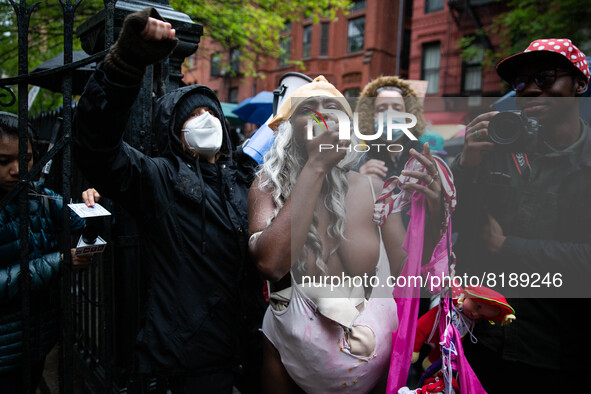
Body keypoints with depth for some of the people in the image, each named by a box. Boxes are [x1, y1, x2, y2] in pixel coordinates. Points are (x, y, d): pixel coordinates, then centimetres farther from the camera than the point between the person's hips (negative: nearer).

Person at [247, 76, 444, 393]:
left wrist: (432, 221, -24)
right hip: (293, 355, -1)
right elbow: (270, 263, -29)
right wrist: (316, 167, -27)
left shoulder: (373, 189, -7)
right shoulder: (269, 186, -10)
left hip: (375, 357, 2)